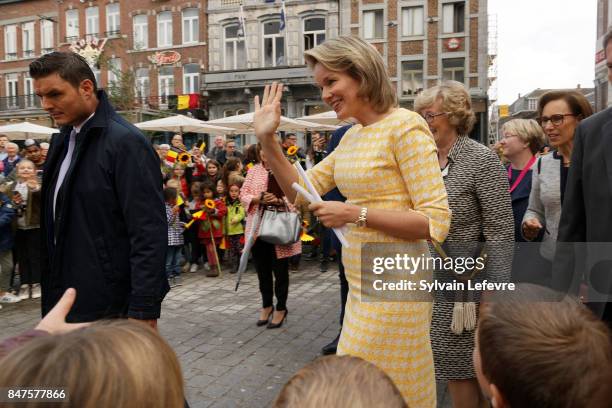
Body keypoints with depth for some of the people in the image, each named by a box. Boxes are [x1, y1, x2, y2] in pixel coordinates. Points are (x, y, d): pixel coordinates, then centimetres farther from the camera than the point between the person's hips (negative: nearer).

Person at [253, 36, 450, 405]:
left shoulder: (405, 126, -15)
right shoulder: (352, 136, 10)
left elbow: (436, 221, -19)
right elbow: (302, 191, 12)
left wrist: (354, 214, -22)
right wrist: (267, 140, 2)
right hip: (363, 288, 8)